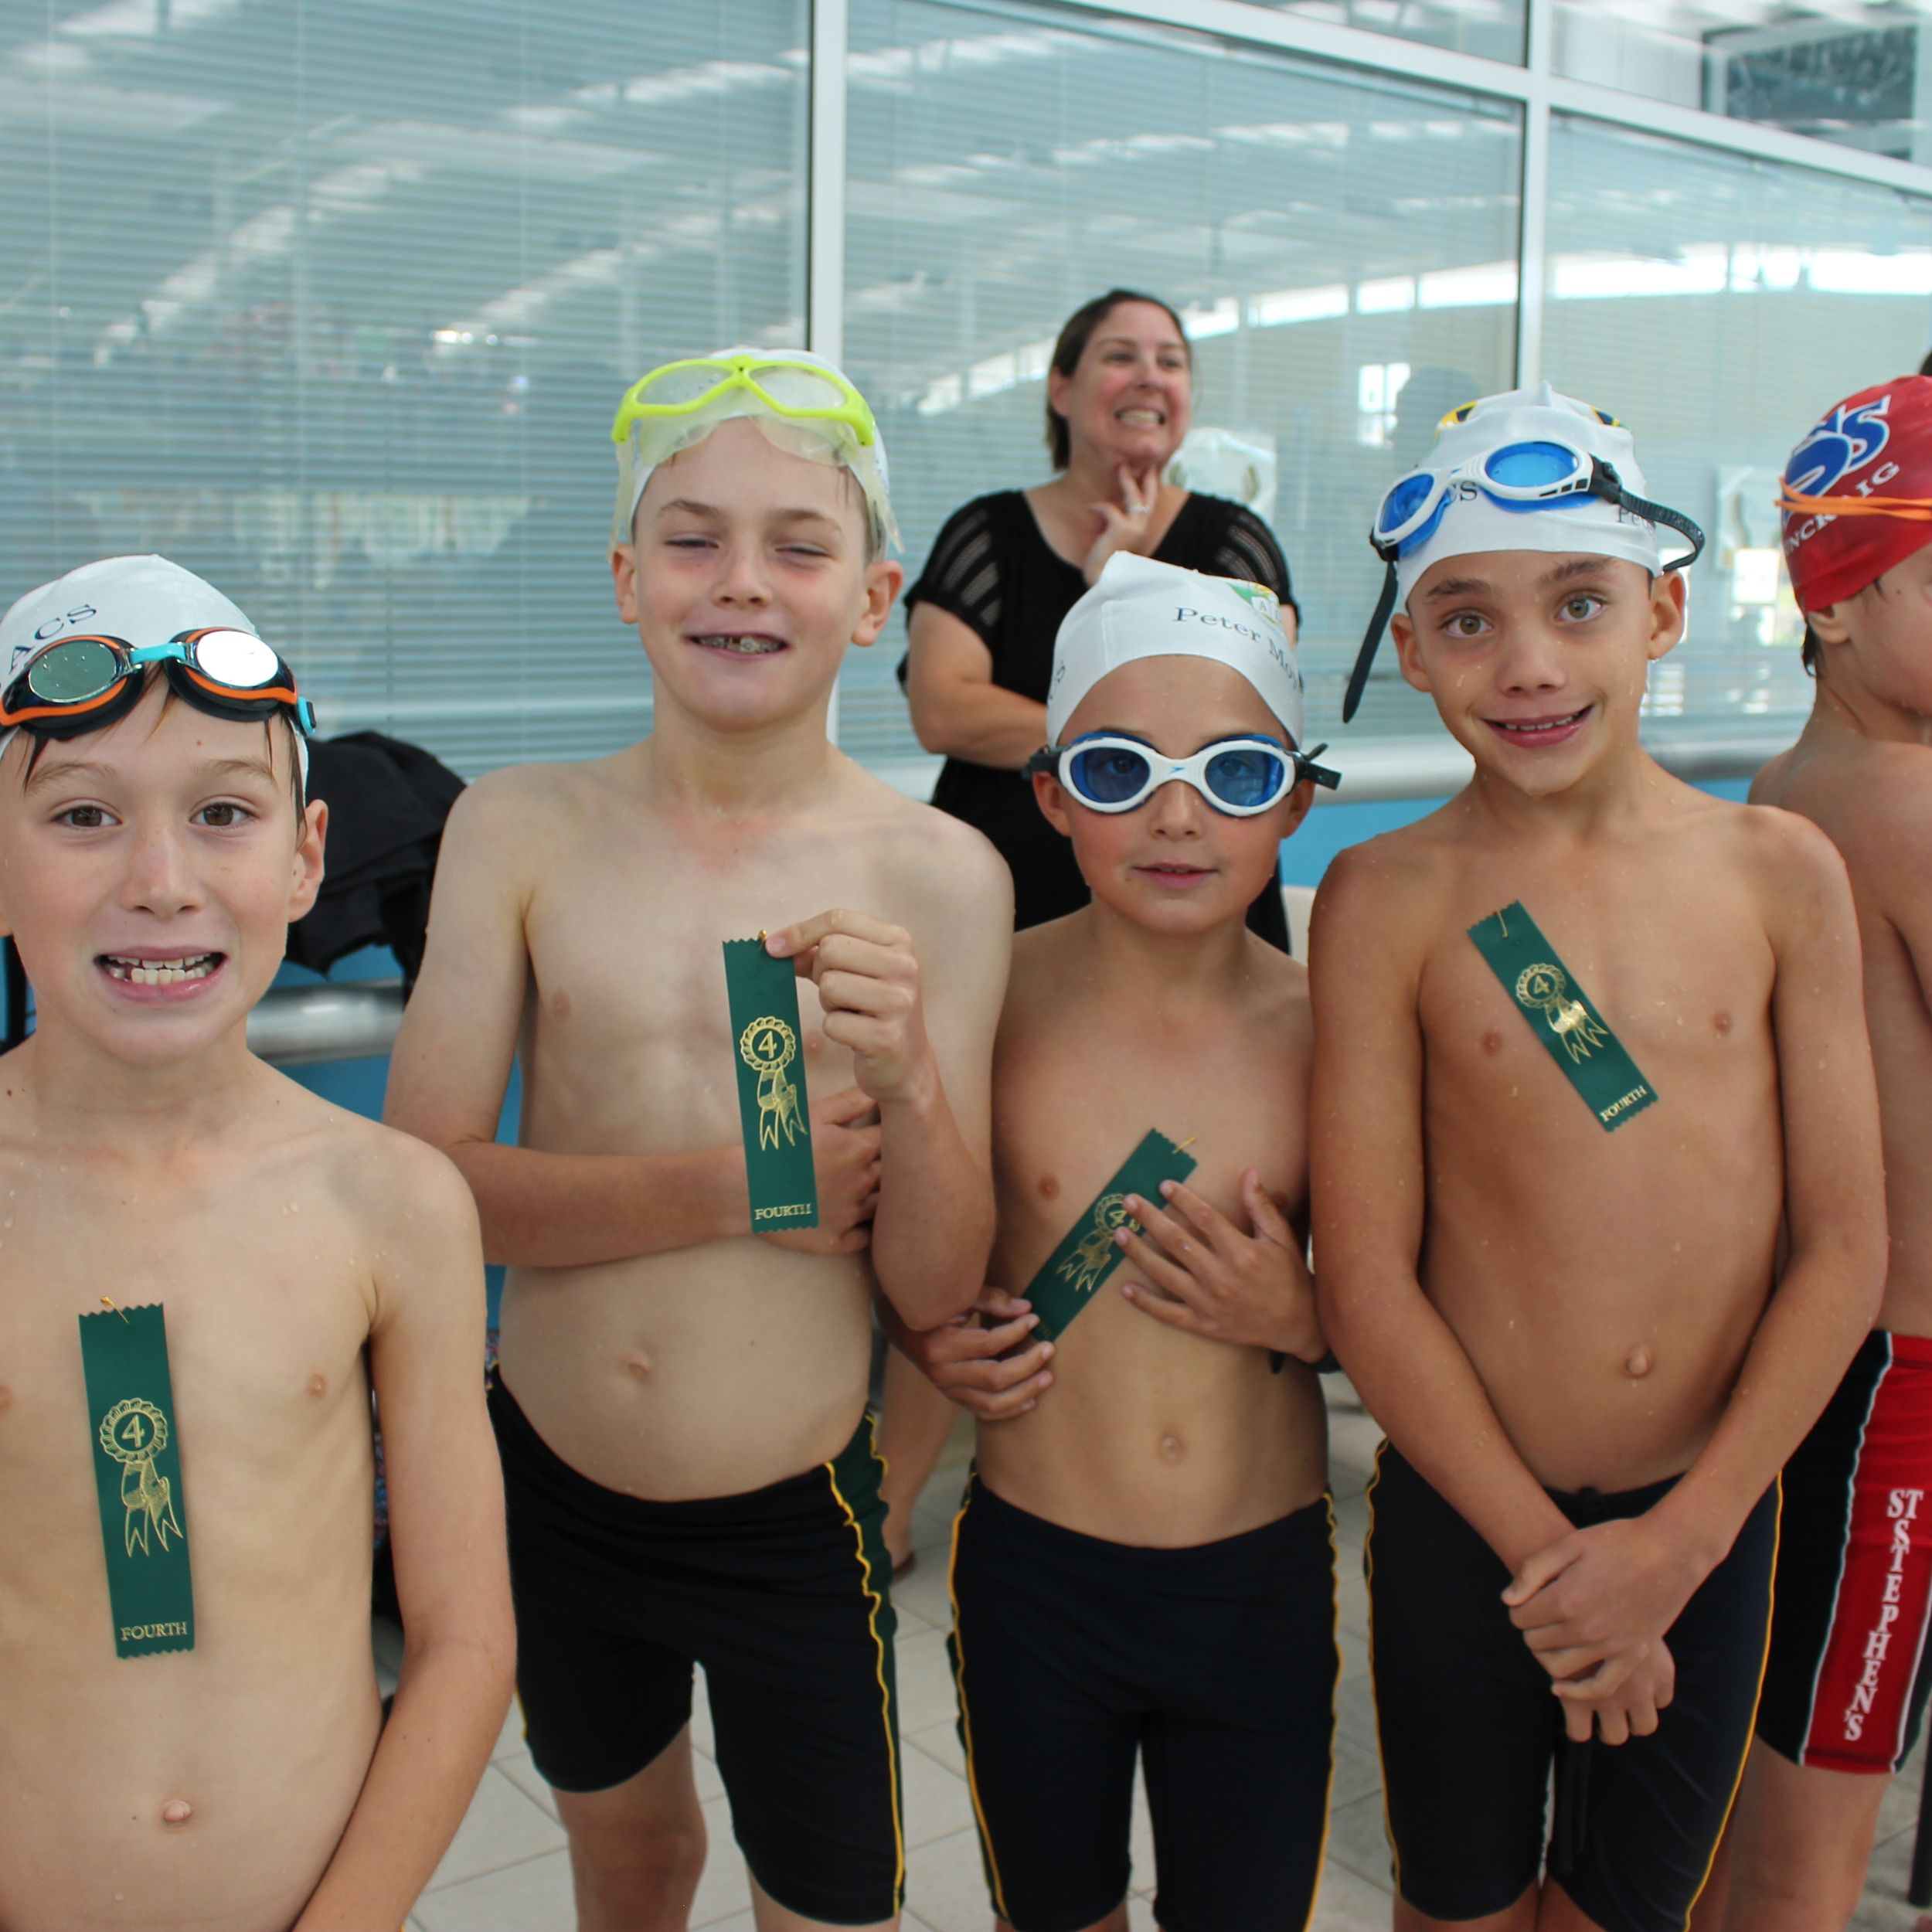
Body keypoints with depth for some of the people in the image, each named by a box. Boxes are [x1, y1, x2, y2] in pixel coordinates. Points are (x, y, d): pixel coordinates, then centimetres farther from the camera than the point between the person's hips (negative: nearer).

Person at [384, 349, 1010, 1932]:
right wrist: (731, 1189, -19)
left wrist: (910, 1078, -31)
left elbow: (941, 1289, -13)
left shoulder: (939, 875, -12)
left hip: (798, 1519, -2)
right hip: (550, 1489, 2)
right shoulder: (524, 827, -8)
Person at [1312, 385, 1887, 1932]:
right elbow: (1367, 1281, -10)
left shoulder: (1780, 874, -4)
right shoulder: (1387, 902, -9)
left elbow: (1845, 1249, -4)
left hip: (1710, 1519, 2)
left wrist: (1678, 1539, -10)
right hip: (1463, 1515, -1)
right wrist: (1547, 1555, -10)